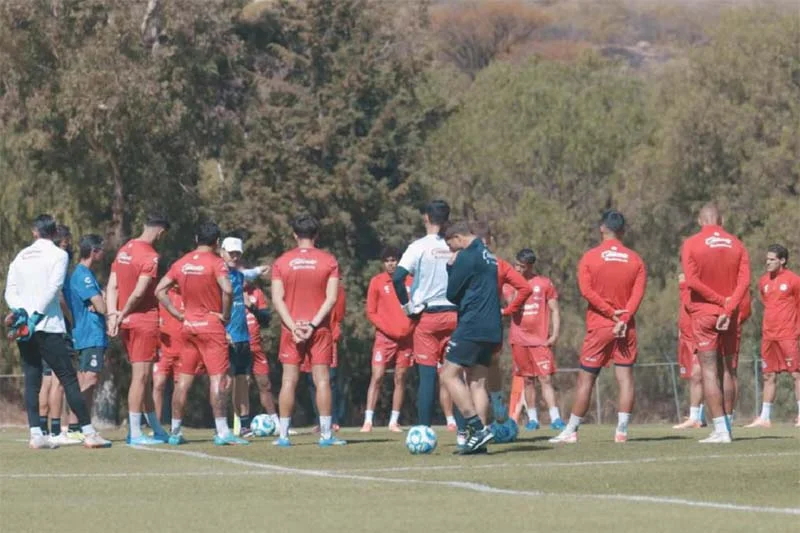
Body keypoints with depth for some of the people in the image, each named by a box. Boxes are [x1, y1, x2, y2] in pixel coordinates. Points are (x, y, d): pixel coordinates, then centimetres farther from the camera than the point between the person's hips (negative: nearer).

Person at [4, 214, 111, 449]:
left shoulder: (21, 256, 16)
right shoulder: (58, 255, 0)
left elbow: (10, 291, 10)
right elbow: (53, 289, -11)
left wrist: (20, 310, -4)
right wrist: (36, 315, -12)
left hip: (23, 328, 5)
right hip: (48, 327, -5)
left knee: (32, 381, 6)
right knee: (69, 379, -4)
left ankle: (35, 434, -3)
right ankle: (88, 433, -6)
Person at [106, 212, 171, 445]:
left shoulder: (124, 250, 12)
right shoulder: (150, 257, -14)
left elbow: (112, 286, 7)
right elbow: (139, 293, -19)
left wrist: (113, 315, -1)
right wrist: (122, 314, -6)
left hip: (127, 321, 8)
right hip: (144, 321, -8)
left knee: (143, 378, 14)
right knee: (140, 376, -6)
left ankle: (157, 430, 21)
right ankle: (135, 433, -7)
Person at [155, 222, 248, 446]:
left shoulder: (181, 263, 8)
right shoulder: (216, 263, -10)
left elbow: (160, 290, 7)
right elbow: (227, 290, -25)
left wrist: (177, 314, 8)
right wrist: (225, 314, -11)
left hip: (188, 326, 6)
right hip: (211, 326, -6)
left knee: (183, 379, 11)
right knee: (218, 378, -7)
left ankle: (175, 431, 15)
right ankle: (222, 432, -13)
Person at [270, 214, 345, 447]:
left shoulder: (282, 262, 2)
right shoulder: (328, 261, 0)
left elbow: (277, 300, -5)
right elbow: (331, 298, -8)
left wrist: (293, 326, -8)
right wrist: (313, 324, -10)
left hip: (291, 329, 1)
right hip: (320, 329, -1)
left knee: (289, 381, 3)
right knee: (322, 380, 0)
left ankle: (283, 435, 1)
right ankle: (326, 435, -3)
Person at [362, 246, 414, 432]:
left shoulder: (409, 282, 6)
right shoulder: (377, 282, 1)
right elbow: (371, 312, 1)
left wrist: (410, 327, -2)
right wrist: (387, 328, -10)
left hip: (405, 337, 2)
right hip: (384, 337, -2)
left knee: (400, 379, 3)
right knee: (377, 377, -9)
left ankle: (394, 421, 8)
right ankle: (368, 420, -10)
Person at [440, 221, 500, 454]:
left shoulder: (467, 257, -11)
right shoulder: (487, 256, 18)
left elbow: (451, 294, -8)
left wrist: (451, 267, 6)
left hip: (472, 327, -9)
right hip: (492, 330, 9)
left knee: (449, 375, -6)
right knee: (477, 382, 8)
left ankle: (478, 429, -16)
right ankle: (478, 436, 1)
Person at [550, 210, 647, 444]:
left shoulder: (590, 257, -2)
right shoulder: (635, 259, 5)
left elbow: (586, 290, -12)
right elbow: (638, 293, -5)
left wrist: (611, 312, -11)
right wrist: (623, 318, -13)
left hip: (599, 327, -2)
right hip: (626, 328, 2)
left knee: (586, 379, 3)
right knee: (625, 378, 0)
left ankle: (571, 431, 6)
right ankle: (622, 430, -7)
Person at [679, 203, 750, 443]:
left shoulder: (691, 244, -3)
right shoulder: (736, 245, 6)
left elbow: (692, 280, -13)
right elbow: (744, 280, -5)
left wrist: (720, 299, -9)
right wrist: (728, 307, -12)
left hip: (703, 313, -4)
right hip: (729, 315, 4)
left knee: (709, 371, -5)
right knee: (727, 370, 12)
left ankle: (721, 430, -13)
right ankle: (726, 427, 13)